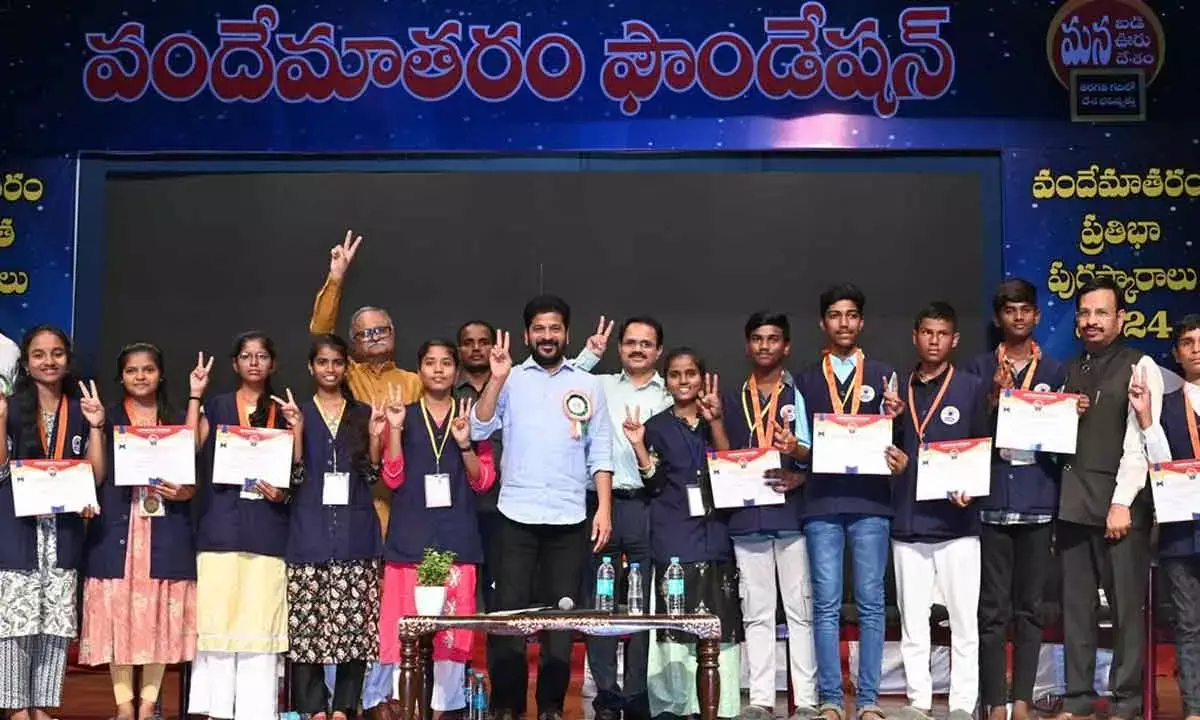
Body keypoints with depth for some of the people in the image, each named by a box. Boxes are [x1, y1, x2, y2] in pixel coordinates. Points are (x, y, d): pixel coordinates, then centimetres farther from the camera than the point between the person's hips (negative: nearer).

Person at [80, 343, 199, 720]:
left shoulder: (179, 420, 12)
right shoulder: (107, 419, 9)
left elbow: (193, 480, 12)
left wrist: (181, 492, -8)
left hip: (166, 531, 1)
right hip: (117, 528, -1)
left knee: (159, 615, 0)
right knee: (117, 612, -2)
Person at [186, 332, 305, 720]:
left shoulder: (284, 410, 13)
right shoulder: (216, 406, 11)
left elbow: (297, 472, 8)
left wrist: (297, 428, -6)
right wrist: (194, 397, -6)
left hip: (267, 528, 1)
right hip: (220, 525, -1)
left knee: (261, 617, -3)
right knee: (217, 616, -3)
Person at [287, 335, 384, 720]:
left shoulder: (364, 414, 13)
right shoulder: (297, 414, 10)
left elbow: (374, 475, 10)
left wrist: (375, 435, -5)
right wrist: (296, 430, -10)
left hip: (354, 532, 1)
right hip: (310, 532, -1)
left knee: (353, 621, -3)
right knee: (307, 621, -6)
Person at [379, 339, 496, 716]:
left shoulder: (471, 416, 11)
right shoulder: (404, 416, 10)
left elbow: (483, 481, 5)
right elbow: (393, 478, 2)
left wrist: (464, 443, -10)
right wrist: (394, 429, -9)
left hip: (456, 538, 0)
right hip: (410, 536, 0)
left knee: (453, 627, -1)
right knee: (406, 624, -4)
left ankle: (447, 703, 6)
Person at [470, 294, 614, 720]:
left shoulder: (588, 385, 9)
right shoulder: (510, 380, 7)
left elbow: (600, 453, 7)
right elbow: (479, 431, -4)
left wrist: (604, 509, -1)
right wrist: (496, 379, -12)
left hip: (569, 518, 1)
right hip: (516, 516, -1)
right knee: (508, 611, -1)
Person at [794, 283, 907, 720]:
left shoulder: (882, 375, 10)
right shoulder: (806, 381, 12)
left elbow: (893, 438, 6)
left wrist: (893, 419, -15)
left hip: (870, 500, 0)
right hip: (821, 502, 1)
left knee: (870, 603, 1)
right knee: (826, 605, 1)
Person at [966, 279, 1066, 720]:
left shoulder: (1055, 372, 11)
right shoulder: (979, 371, 7)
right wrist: (995, 399, -11)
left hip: (1038, 500, 1)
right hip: (992, 499, -1)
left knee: (1030, 607, 6)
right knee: (993, 609, -1)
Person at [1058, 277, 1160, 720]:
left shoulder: (1140, 367, -3)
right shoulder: (1071, 371, 16)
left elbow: (1139, 441, -10)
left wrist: (1122, 502, -15)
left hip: (1119, 502, -6)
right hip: (1073, 500, 6)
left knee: (1126, 602, -1)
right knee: (1075, 602, 8)